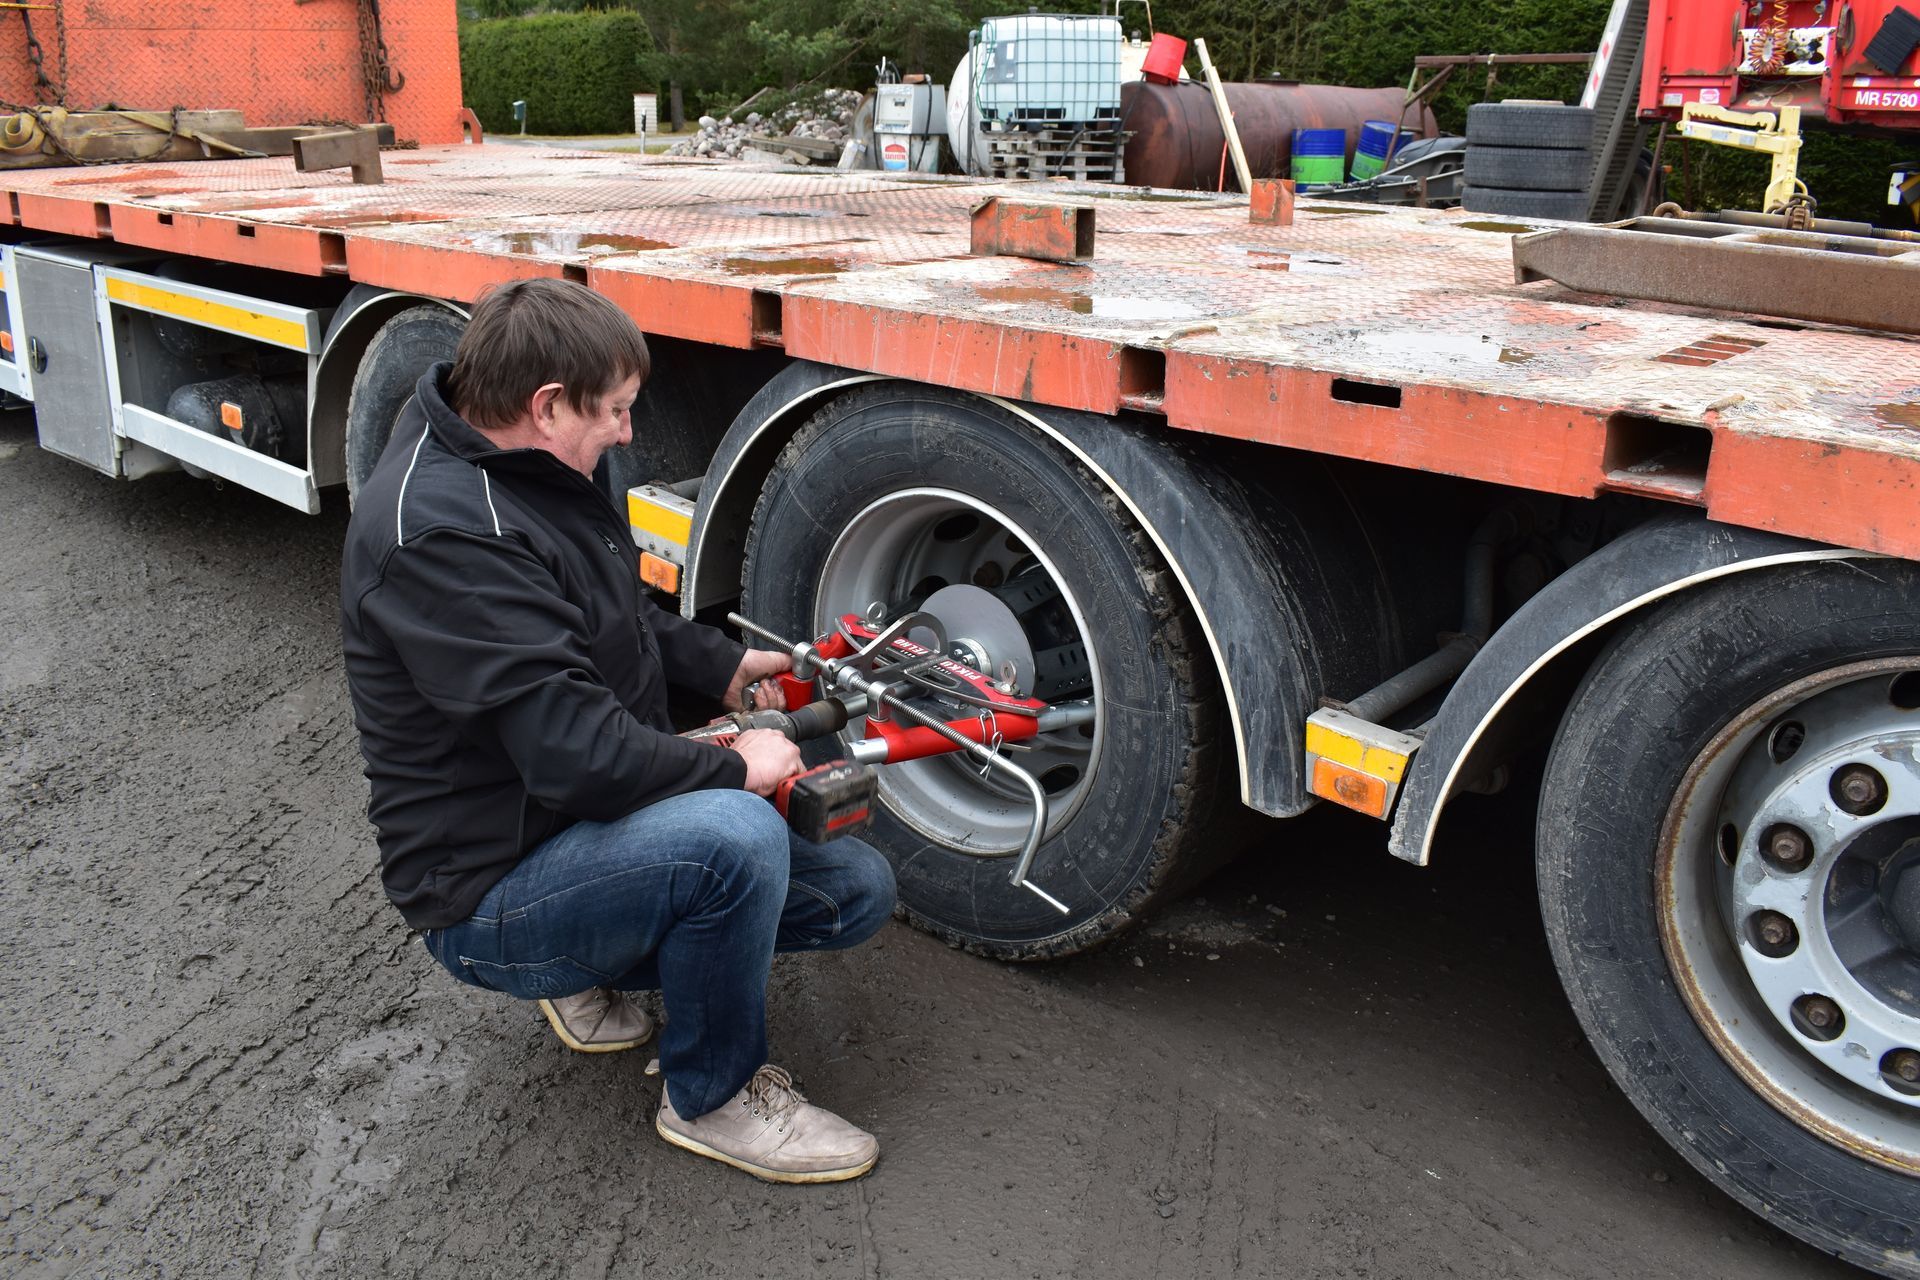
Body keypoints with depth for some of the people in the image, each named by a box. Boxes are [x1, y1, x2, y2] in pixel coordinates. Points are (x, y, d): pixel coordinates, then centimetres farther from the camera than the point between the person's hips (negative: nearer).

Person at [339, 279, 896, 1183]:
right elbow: (574, 750, -31)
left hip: (582, 827, 10)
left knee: (858, 889, 5)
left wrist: (723, 667, 13)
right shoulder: (439, 532, -26)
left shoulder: (528, 472, 7)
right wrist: (731, 768, -18)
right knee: (734, 835, -36)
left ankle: (593, 970, 18)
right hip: (488, 898, -10)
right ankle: (713, 1100, -9)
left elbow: (619, 618, 24)